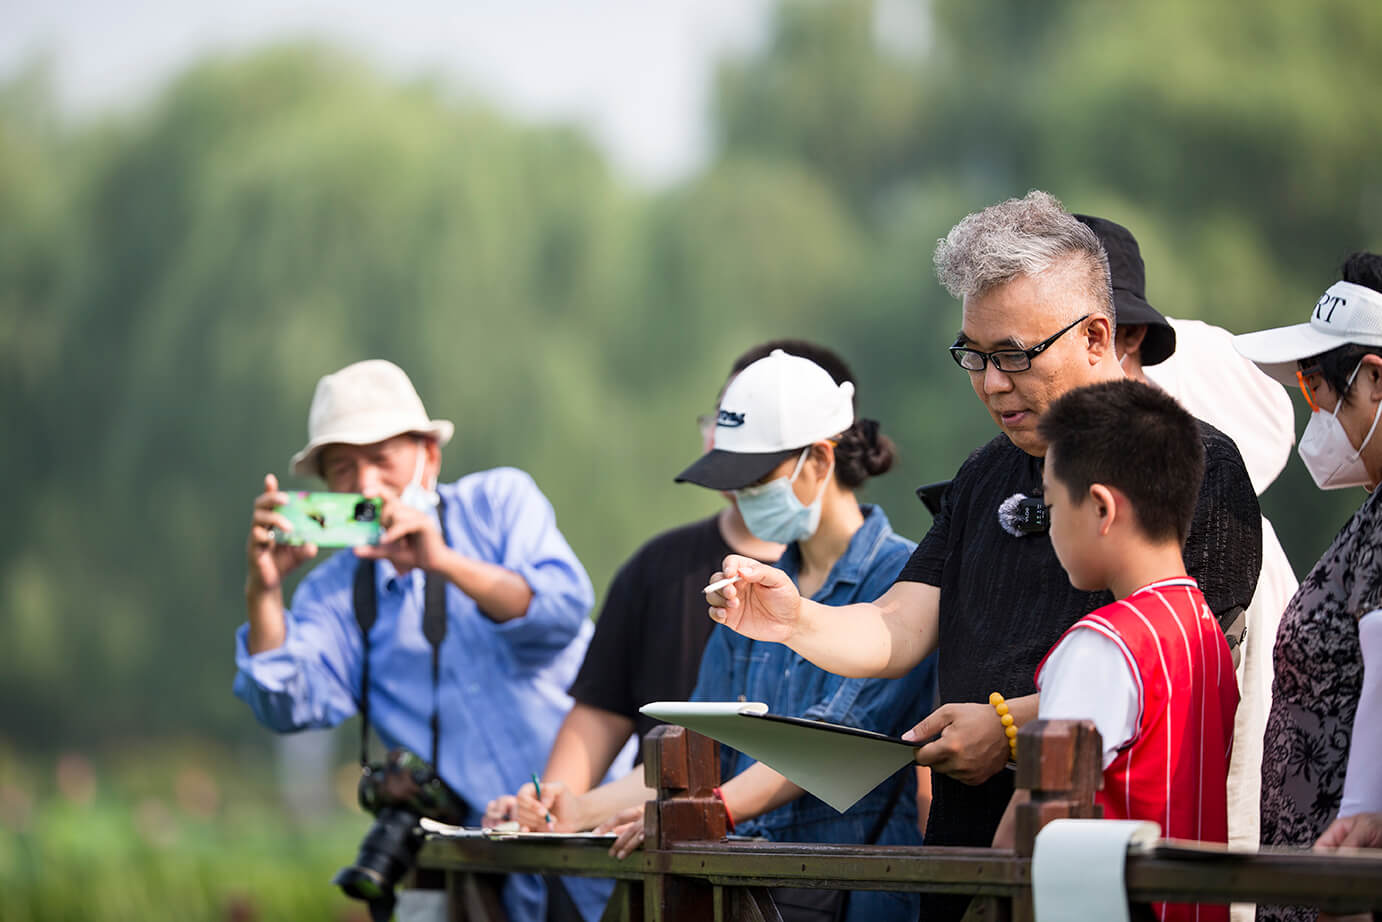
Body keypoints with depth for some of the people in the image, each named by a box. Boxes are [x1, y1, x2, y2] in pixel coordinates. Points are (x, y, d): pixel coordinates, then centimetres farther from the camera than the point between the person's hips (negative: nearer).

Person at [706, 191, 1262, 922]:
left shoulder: (1197, 469, -3)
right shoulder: (986, 477, 22)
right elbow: (897, 632, 13)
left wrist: (1011, 726, -17)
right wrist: (797, 623, -7)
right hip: (963, 849, 6)